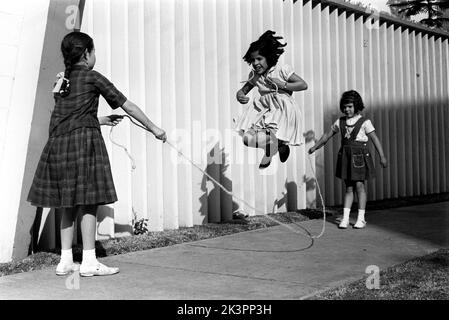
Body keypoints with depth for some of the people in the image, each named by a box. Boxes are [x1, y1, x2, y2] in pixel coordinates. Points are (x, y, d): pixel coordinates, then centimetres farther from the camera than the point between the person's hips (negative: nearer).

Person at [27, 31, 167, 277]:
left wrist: (100, 120, 31)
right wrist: (153, 127, 8)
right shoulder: (92, 77, -1)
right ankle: (89, 262, -2)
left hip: (58, 143, 6)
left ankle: (66, 261, 12)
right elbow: (126, 105, 1)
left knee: (68, 204, 10)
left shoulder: (62, 81, 17)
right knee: (88, 202, -3)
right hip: (84, 140, -6)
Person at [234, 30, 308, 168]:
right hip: (264, 109, 6)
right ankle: (277, 145, 12)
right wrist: (240, 96, -6)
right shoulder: (254, 75, 9)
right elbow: (243, 90, 19)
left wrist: (282, 85, -14)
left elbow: (303, 85, -7)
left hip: (282, 110, -6)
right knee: (247, 138, -13)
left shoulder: (282, 70, -5)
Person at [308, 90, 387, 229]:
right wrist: (314, 148, 21)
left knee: (359, 185, -6)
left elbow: (375, 139, -6)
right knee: (349, 187, 5)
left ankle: (361, 218, 2)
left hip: (359, 155, -3)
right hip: (345, 154, 3)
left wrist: (382, 156, -12)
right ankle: (345, 218, 6)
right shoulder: (340, 122, 10)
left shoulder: (364, 122, -2)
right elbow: (327, 135, 19)